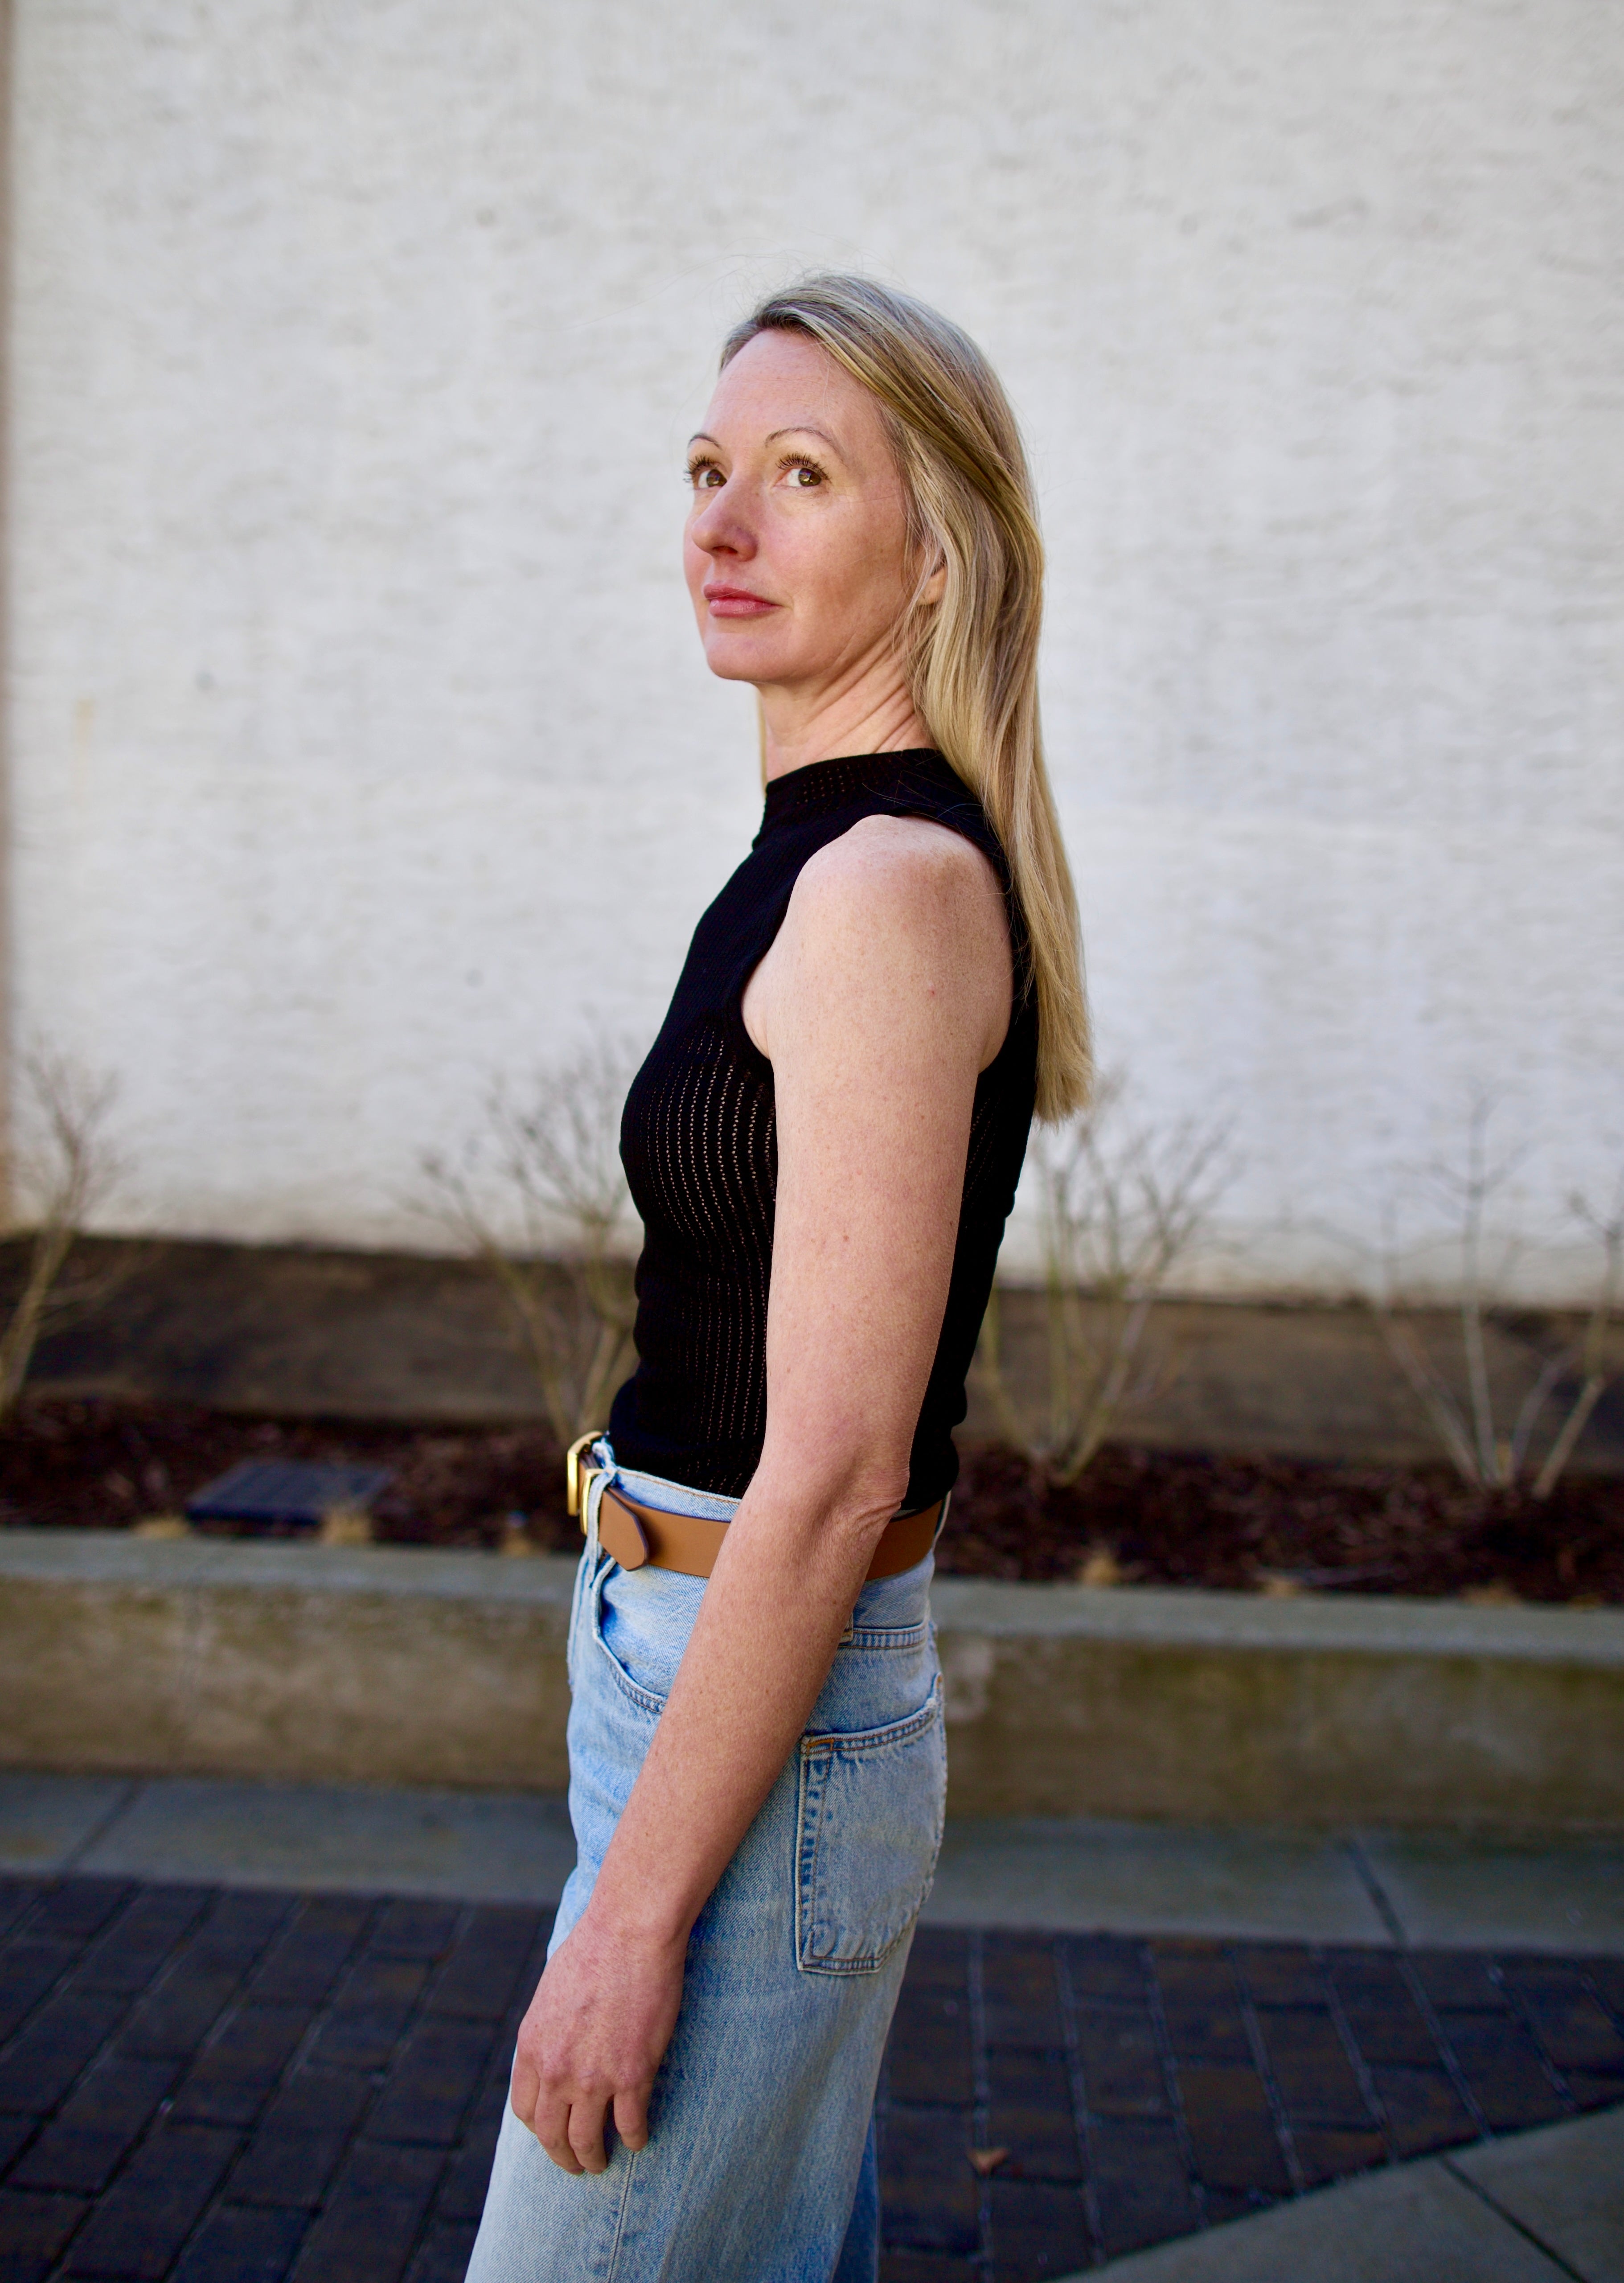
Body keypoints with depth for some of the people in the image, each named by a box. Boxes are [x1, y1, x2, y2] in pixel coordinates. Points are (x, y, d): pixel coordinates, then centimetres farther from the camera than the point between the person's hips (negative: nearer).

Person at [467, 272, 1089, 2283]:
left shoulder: (894, 885, -21)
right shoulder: (833, 857, 9)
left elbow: (836, 1467, -23)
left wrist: (634, 1912, -18)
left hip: (758, 1727, -9)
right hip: (684, 1668, 9)